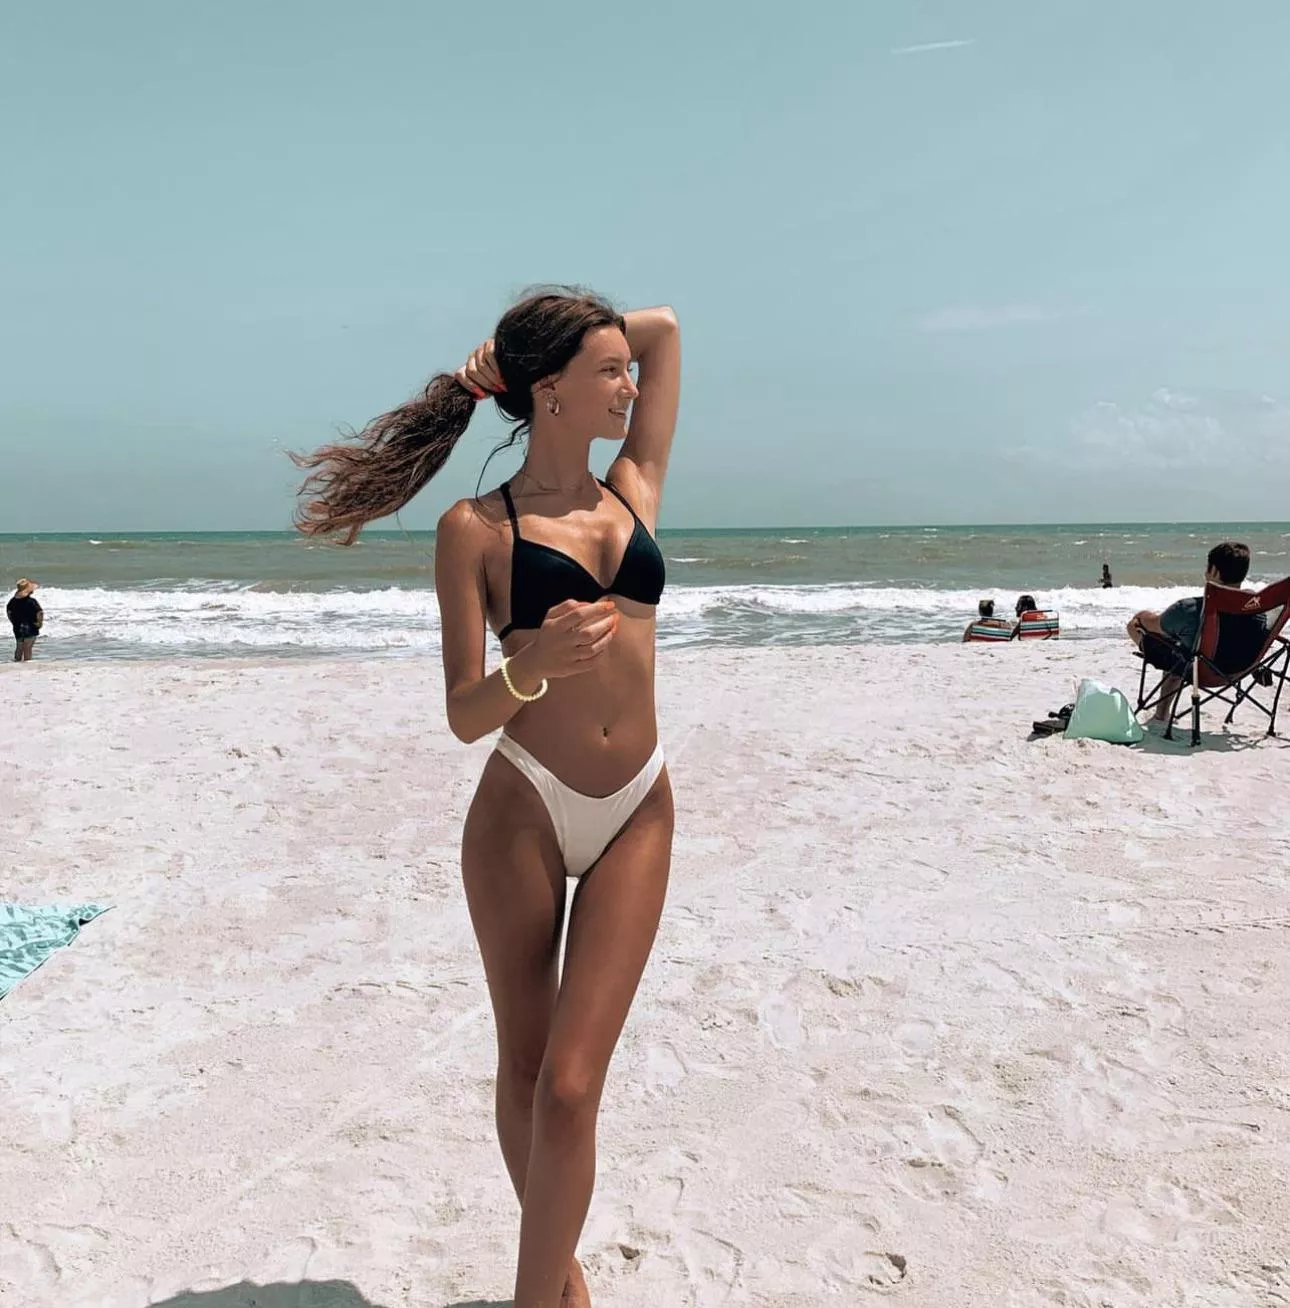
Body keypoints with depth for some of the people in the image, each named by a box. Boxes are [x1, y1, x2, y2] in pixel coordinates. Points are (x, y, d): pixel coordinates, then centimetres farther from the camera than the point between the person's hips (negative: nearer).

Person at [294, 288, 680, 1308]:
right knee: (523, 1069, 9)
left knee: (571, 1084, -7)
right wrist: (532, 664, -28)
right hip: (523, 810, -2)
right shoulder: (478, 526, -3)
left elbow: (664, 326, 15)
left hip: (638, 813, 2)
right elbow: (466, 715, -7)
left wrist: (512, 350, 11)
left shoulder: (635, 489, 9)